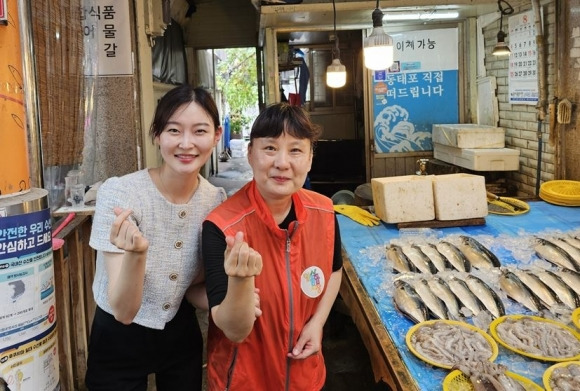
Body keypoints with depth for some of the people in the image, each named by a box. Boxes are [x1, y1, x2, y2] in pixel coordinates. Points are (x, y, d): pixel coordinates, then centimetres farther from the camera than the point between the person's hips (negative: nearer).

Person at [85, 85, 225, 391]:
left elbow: (194, 290, 0)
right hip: (119, 340, -3)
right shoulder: (118, 193, -23)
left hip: (181, 334, 4)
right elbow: (123, 311, -25)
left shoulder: (216, 200, -11)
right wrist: (136, 253, -43)